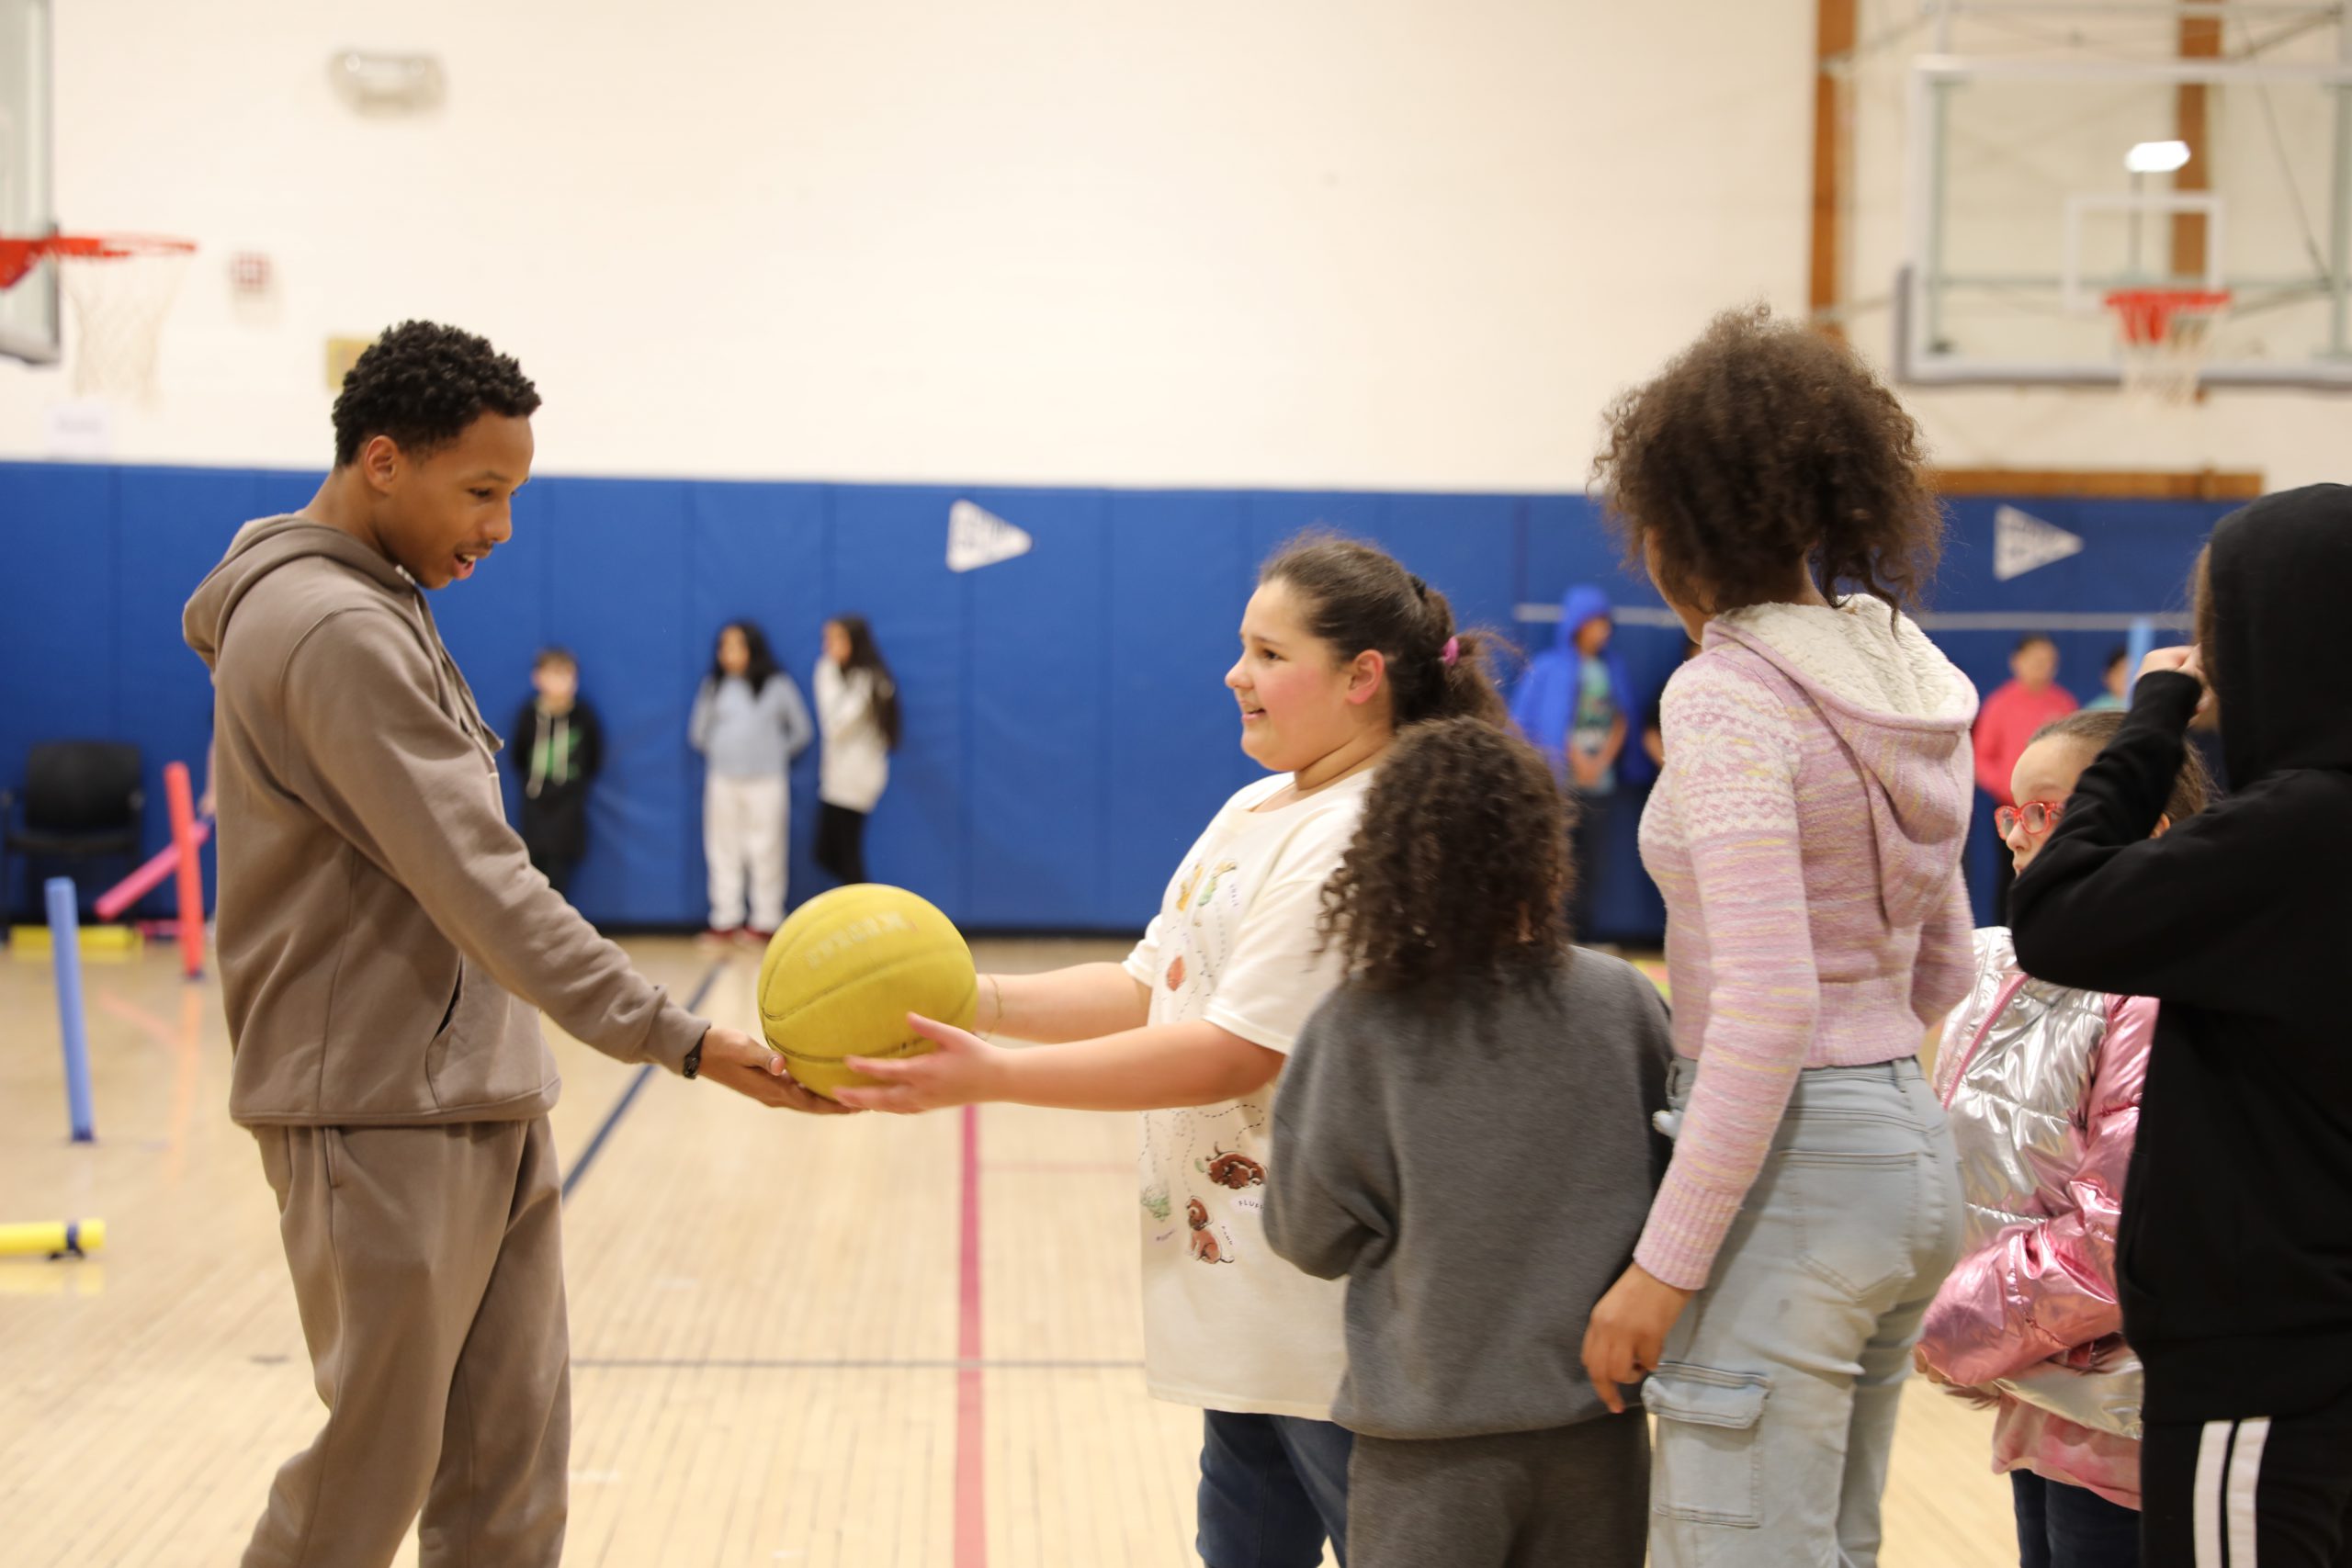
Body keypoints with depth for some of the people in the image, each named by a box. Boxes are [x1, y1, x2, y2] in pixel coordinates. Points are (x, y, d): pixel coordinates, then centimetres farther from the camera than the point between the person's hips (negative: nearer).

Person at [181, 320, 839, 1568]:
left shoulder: (375, 608, 15)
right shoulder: (334, 630, -17)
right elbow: (478, 883, -23)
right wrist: (677, 1040, -25)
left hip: (479, 1102, 9)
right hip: (384, 1121, -9)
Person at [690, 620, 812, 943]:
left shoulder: (777, 685, 0)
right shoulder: (714, 686, 6)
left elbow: (802, 731, 7)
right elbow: (698, 734, 12)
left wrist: (776, 753, 5)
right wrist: (721, 751, 6)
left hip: (767, 782, -3)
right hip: (723, 781, 3)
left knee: (766, 852, -2)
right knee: (723, 850, 5)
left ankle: (765, 923, 4)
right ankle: (725, 921, 12)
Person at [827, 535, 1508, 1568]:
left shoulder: (1363, 841, -19)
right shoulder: (1252, 813, 12)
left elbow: (1231, 1053, -24)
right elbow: (1146, 988, 11)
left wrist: (988, 1077, -24)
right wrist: (980, 1000, -4)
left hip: (1330, 1323, -9)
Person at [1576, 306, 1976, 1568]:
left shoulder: (1729, 696, -17)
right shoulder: (1902, 681, 9)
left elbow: (1769, 1008, -24)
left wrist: (1664, 1265, -21)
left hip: (1792, 1165, -9)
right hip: (1912, 1146, 9)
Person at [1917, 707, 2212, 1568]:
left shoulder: (2162, 996, -20)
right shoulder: (2009, 971, 8)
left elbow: (2125, 1232, -23)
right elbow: (1967, 1160, 18)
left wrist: (1965, 1326, -14)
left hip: (2119, 1428, -8)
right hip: (2042, 1406, 8)